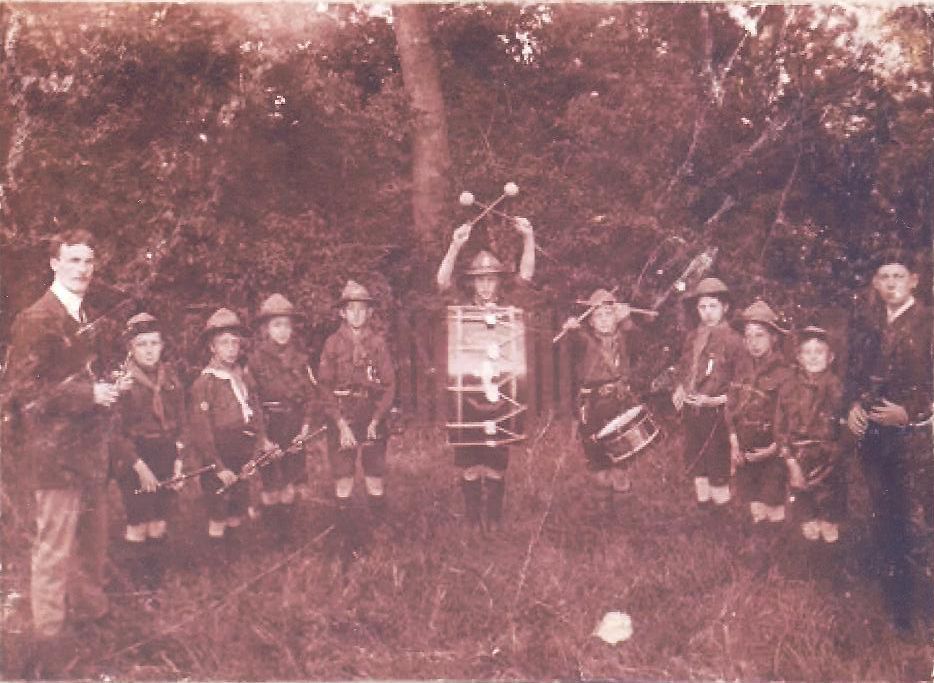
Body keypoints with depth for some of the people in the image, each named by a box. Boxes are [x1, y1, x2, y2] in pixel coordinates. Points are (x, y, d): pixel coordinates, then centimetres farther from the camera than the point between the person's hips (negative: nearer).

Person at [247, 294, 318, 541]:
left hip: (295, 423, 3)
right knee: (271, 479, -1)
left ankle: (287, 529, 19)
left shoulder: (299, 356, 6)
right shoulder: (256, 358, -4)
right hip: (270, 425, -3)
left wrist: (306, 424, -3)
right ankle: (271, 532, 10)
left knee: (292, 476, 7)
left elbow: (310, 392, 7)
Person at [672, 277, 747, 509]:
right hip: (691, 410, 6)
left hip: (716, 412, -6)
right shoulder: (693, 336, 7)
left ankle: (721, 501, 16)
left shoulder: (732, 340, -11)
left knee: (717, 462, 1)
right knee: (694, 458, 16)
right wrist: (680, 390, 4)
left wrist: (717, 399, -18)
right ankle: (702, 500, 32)